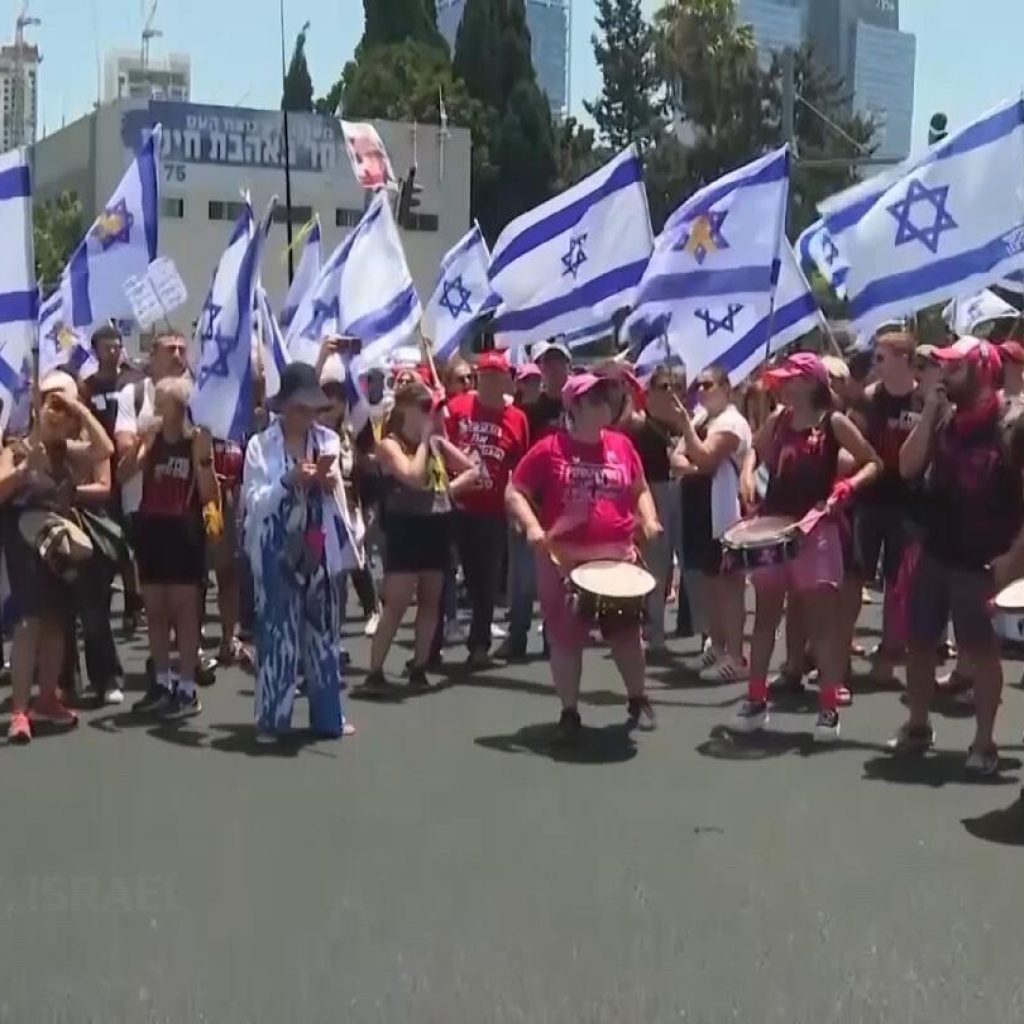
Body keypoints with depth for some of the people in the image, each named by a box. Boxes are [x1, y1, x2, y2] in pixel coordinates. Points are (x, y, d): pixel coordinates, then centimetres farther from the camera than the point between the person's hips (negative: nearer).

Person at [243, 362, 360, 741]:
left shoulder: (328, 440, 5)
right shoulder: (260, 445, -2)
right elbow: (254, 502, -6)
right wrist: (288, 480, -18)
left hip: (320, 549, 3)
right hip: (279, 549, -3)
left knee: (323, 629, 10)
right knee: (278, 631, -2)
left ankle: (328, 716, 20)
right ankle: (272, 719, 6)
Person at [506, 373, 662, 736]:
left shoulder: (621, 445, 5)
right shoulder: (550, 448, -6)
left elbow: (640, 490, 18)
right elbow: (514, 492, -4)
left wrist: (648, 519, -1)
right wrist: (532, 526, -19)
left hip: (617, 555, 3)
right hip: (564, 559, -2)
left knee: (626, 631, 10)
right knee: (565, 637, 6)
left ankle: (638, 700, 30)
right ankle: (569, 710, 20)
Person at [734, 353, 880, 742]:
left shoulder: (834, 422, -5)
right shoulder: (777, 420, 7)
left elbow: (872, 463, -4)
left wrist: (843, 489, -18)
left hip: (815, 528, -5)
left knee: (821, 618, -2)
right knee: (765, 615, 9)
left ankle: (829, 707, 3)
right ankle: (756, 699, 18)